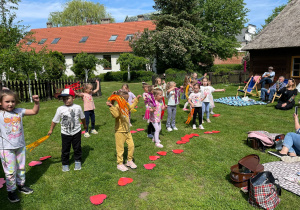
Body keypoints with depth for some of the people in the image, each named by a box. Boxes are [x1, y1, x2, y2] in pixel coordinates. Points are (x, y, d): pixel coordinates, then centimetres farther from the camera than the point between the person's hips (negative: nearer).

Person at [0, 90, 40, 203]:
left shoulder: (19, 111, -2)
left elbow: (34, 112, 2)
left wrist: (36, 102, -14)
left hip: (20, 146, 4)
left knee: (21, 168, 20)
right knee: (10, 171, 7)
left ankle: (21, 185, 40)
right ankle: (11, 191, 25)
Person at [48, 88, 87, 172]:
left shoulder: (78, 107, -8)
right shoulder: (60, 109, -10)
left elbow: (82, 117, 9)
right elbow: (55, 120, 2)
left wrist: (84, 125, 23)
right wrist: (51, 129, 10)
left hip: (76, 132, 0)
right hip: (65, 133, 0)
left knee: (77, 148, 13)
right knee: (65, 149, 10)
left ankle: (77, 161, 32)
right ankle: (65, 164, 27)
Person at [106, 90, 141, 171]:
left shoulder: (126, 106, 8)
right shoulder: (117, 107, -20)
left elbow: (131, 107, 29)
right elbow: (115, 115, -39)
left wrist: (136, 99, 31)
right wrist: (111, 107, -49)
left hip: (127, 131, 8)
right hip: (120, 131, -8)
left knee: (131, 145, 10)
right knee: (120, 149, 5)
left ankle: (130, 161, 29)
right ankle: (119, 164, 22)